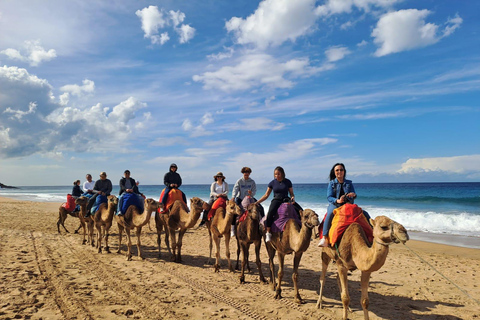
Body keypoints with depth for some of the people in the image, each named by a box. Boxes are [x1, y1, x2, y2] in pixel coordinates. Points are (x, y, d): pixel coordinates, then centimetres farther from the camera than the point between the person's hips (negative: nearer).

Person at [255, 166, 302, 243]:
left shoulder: (287, 182, 5)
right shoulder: (272, 183, 5)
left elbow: (292, 193, 11)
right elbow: (266, 195, 10)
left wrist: (292, 198, -13)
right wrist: (257, 202, 1)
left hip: (286, 200, 2)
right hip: (276, 200, -1)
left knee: (300, 211, -18)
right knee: (270, 213, -34)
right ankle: (268, 233, -23)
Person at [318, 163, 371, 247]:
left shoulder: (349, 183, 12)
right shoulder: (331, 183, 5)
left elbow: (352, 198, 6)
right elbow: (329, 197, -5)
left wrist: (353, 195, -20)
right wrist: (337, 200, -25)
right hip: (335, 205, -3)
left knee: (365, 214, -13)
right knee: (330, 213, -38)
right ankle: (325, 238, -43)